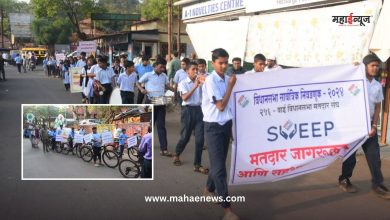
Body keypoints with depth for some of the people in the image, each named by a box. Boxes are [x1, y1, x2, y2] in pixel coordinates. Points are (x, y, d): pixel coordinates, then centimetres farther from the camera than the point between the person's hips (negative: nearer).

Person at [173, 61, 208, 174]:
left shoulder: (200, 82, 6)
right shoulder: (183, 83, -3)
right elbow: (184, 97, -16)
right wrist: (195, 86, -21)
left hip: (199, 110, 3)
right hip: (188, 110, -3)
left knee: (200, 138, -1)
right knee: (185, 136, 9)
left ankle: (197, 165, 7)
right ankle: (177, 155, 37)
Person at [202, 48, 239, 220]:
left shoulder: (227, 78, 5)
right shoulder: (211, 81, -16)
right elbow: (221, 106, -19)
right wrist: (231, 86, -14)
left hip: (226, 124, 7)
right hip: (214, 127, -7)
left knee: (219, 162, 18)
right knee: (219, 167, -5)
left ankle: (209, 190, 40)